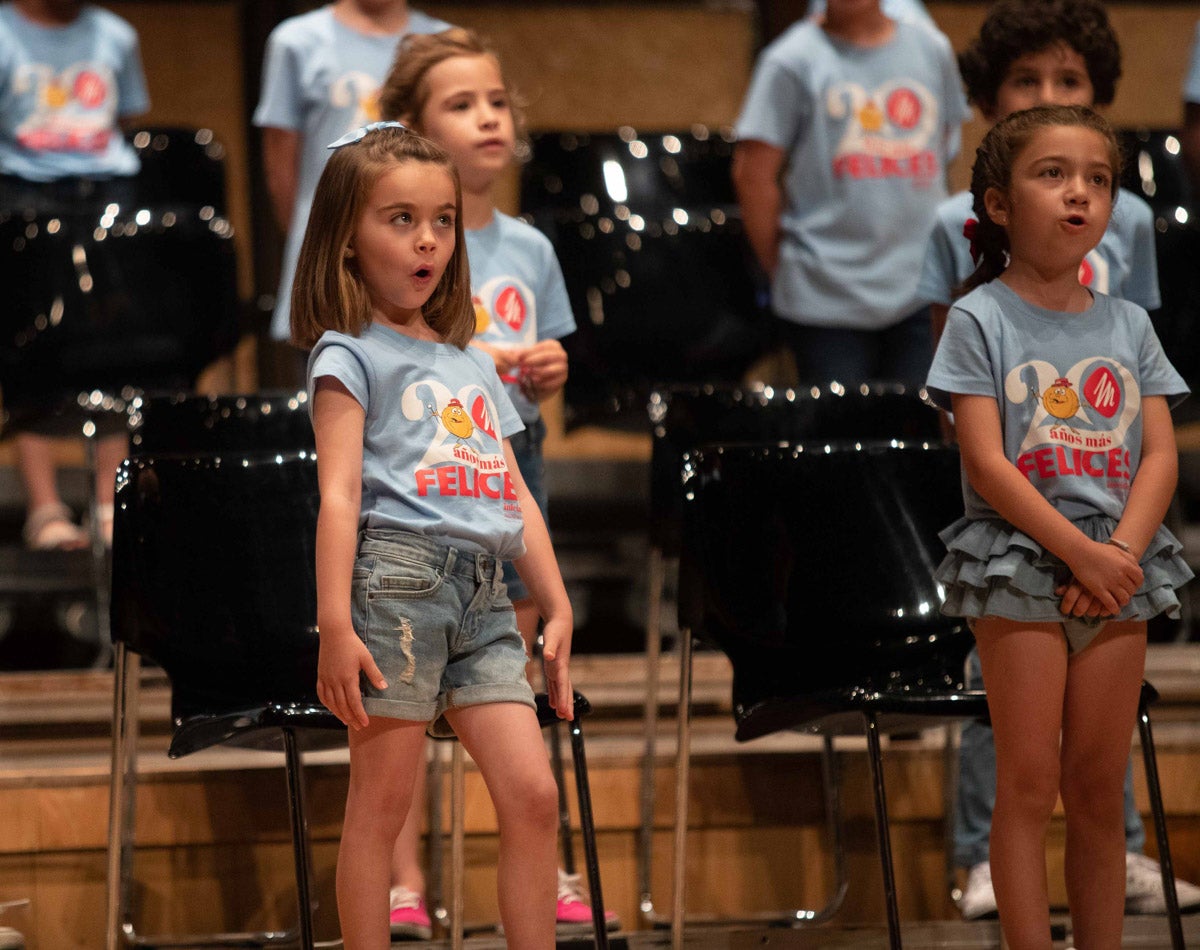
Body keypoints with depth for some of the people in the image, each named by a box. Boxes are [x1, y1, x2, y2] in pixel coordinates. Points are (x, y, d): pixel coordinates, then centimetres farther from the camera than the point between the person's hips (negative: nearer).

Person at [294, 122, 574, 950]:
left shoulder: (472, 364, 24)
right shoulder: (351, 354, 3)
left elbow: (517, 498, 24)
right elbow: (339, 494, -7)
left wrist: (558, 609, 18)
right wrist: (335, 623, -16)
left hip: (484, 590, 6)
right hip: (398, 574, -6)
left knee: (533, 794, -3)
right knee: (382, 805, -4)